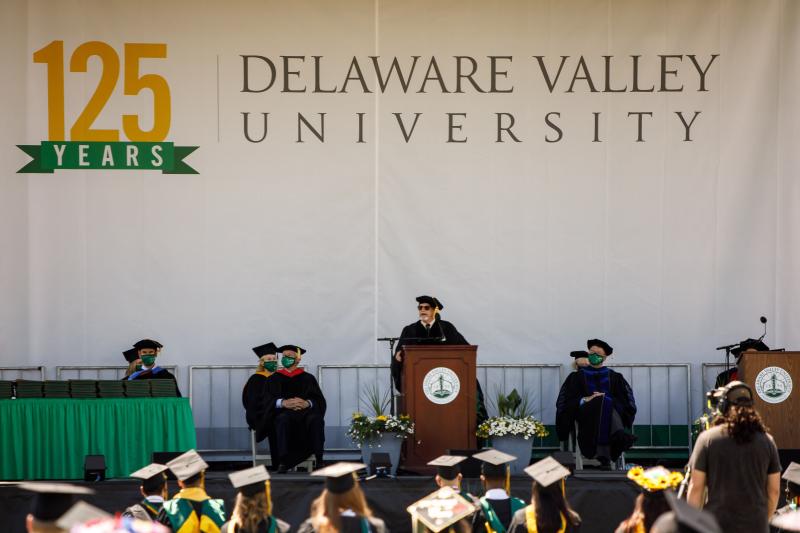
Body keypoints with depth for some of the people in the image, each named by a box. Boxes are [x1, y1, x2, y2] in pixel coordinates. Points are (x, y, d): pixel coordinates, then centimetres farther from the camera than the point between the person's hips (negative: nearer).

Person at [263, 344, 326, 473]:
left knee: (316, 420, -35)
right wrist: (284, 403, -19)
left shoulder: (307, 378, 19)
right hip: (283, 412, -1)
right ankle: (283, 462, -45)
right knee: (283, 419, -39)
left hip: (306, 411, 1)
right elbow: (269, 400, 3)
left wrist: (307, 403, -17)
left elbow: (320, 400, 7)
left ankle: (319, 461, -38)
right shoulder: (275, 379, 19)